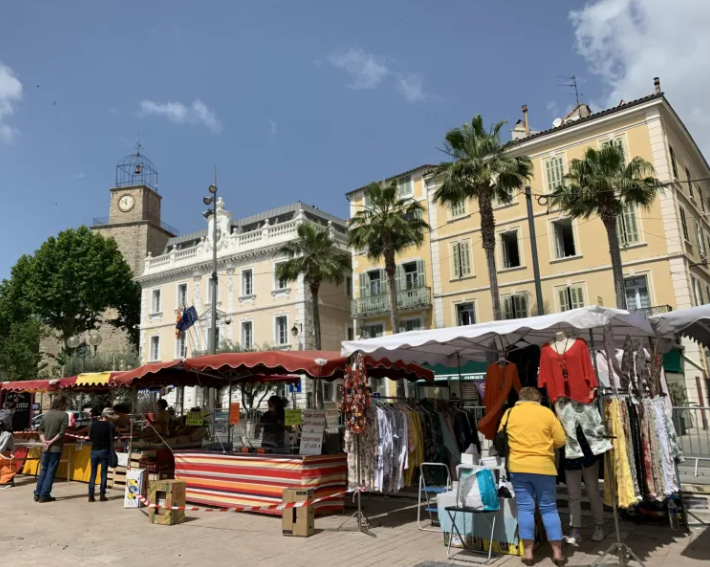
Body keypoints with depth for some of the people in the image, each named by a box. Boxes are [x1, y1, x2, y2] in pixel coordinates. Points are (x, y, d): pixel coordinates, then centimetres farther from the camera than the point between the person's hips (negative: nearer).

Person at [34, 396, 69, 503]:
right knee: (51, 471, 2)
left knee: (44, 470, 16)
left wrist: (44, 441, -2)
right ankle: (44, 495, 3)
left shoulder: (46, 414, 9)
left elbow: (41, 430, 7)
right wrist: (51, 442, -11)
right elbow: (62, 432, -17)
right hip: (56, 447, -5)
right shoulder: (64, 415, -9)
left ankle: (37, 494, 17)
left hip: (45, 448, 6)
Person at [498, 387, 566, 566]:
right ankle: (558, 552, 14)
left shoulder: (509, 413, 3)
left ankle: (528, 552, 10)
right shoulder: (547, 412, -1)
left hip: (517, 466, 1)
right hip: (543, 466, -1)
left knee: (525, 507, 6)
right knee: (549, 508, 9)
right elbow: (561, 440, 0)